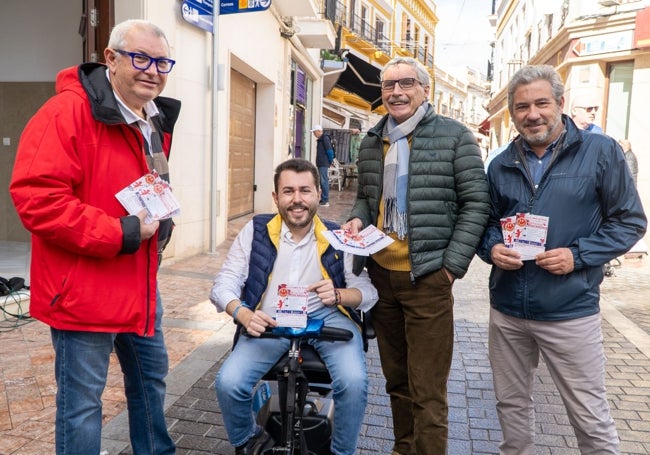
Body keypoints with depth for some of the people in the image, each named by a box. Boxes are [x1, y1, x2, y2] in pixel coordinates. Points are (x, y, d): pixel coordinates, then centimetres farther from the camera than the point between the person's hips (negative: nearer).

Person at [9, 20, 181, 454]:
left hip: (140, 282, 9)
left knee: (151, 376, 23)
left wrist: (161, 222, 4)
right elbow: (35, 196, -26)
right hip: (83, 286, -9)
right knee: (82, 402, 6)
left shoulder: (154, 120, 10)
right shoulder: (68, 112, -18)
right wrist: (119, 234, -25)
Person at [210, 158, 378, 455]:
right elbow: (223, 285, -2)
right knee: (228, 384, -19)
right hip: (269, 321, 1)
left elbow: (368, 291, 0)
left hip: (326, 317, 0)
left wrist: (338, 295, -23)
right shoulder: (256, 232, -1)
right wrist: (245, 315, -24)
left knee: (354, 383, -26)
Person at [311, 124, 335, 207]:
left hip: (324, 164, -10)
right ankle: (323, 200, 17)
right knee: (322, 182, 12)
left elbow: (329, 151, -15)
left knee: (324, 182, -10)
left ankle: (325, 201, -9)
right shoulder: (320, 139, 19)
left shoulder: (325, 138, -11)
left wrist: (330, 161, -8)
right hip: (321, 164, 10)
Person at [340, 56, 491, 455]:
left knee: (427, 389, 2)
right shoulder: (372, 141, 11)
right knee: (396, 378, 18)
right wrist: (358, 219, -2)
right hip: (380, 273, 5)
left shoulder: (454, 136, -5)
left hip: (427, 276, -5)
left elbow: (476, 203, -6)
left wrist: (453, 264, -12)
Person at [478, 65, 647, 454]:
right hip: (507, 309, 4)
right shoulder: (501, 165, 7)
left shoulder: (600, 152, -4)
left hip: (571, 310, -4)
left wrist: (578, 255, -16)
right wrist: (492, 249, -7)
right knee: (512, 405, 18)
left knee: (591, 417, 8)